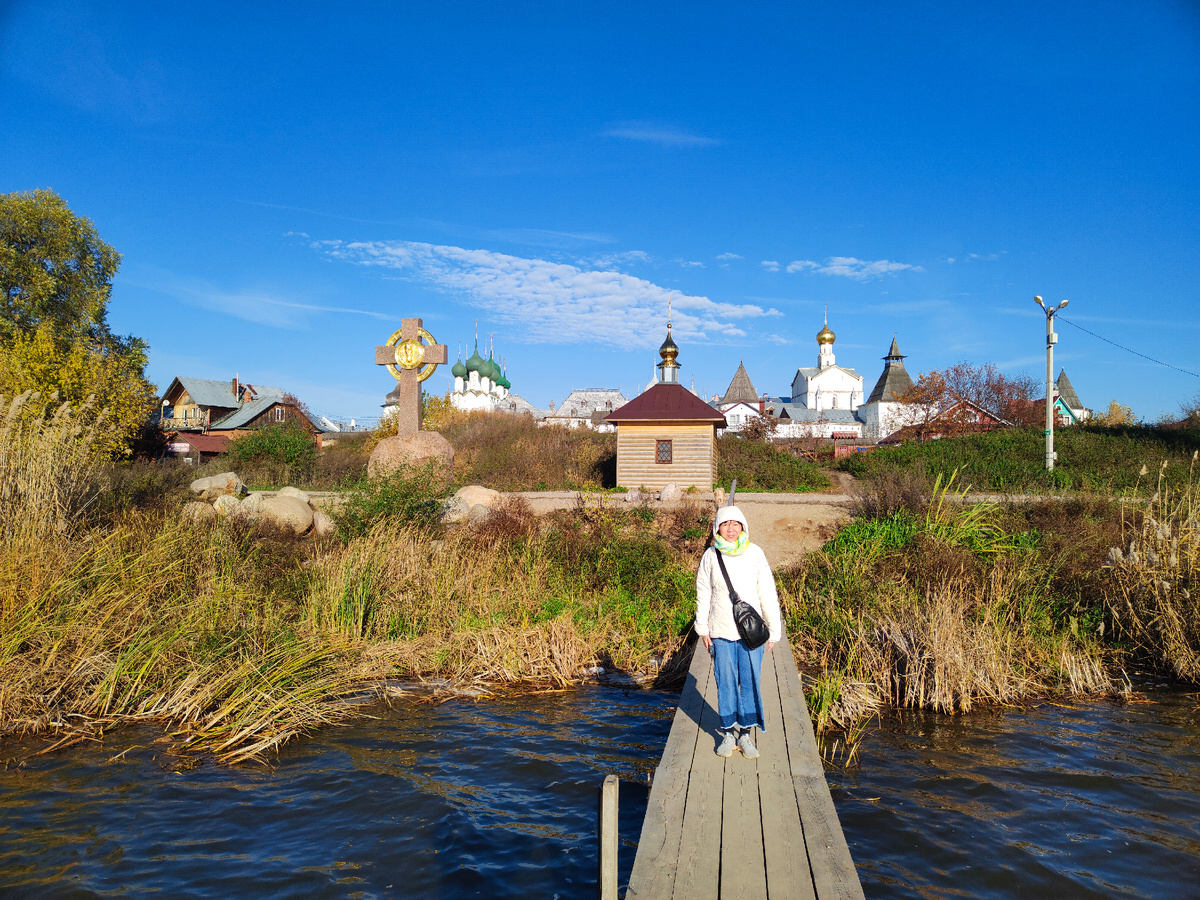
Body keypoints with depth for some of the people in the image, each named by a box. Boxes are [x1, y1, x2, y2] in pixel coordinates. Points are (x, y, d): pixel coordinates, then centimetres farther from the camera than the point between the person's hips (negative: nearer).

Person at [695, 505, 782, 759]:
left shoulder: (755, 554, -3)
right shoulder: (711, 556, -1)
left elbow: (768, 593, 1)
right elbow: (703, 595, 8)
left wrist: (774, 630, 1)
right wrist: (702, 628, 8)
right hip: (721, 632, 0)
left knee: (751, 681, 3)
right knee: (725, 682, 6)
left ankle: (746, 733, 17)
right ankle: (728, 733, 20)